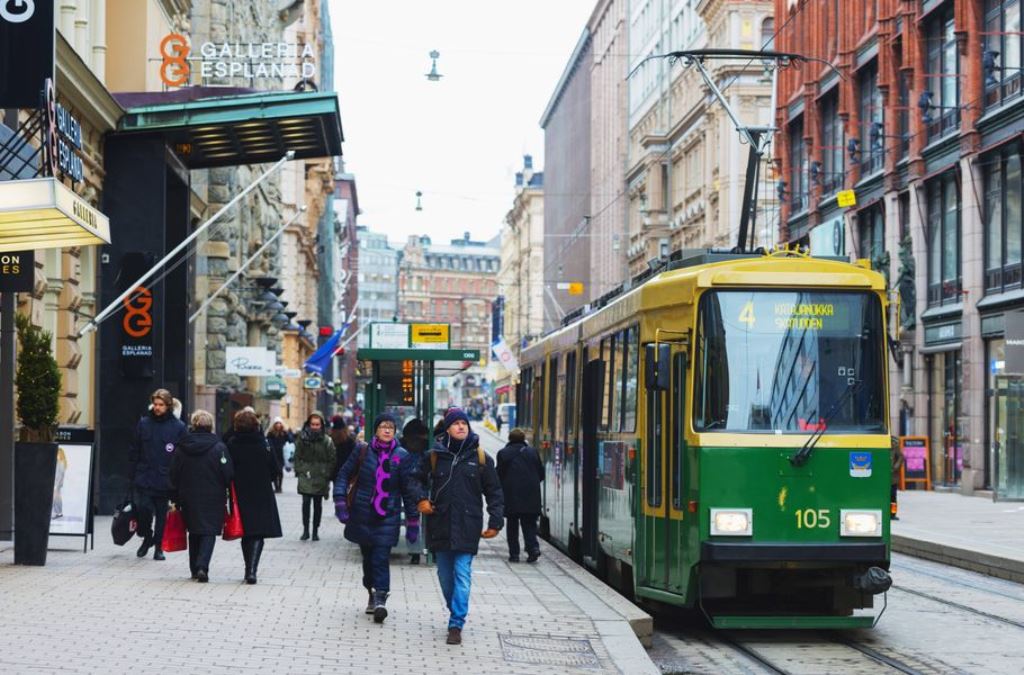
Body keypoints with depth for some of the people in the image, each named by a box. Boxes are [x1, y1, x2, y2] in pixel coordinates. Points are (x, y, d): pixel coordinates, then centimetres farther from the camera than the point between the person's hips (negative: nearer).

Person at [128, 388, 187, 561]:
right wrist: (134, 474, 3)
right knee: (143, 507, -11)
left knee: (162, 513, 5)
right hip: (144, 478, 1)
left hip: (165, 480, -1)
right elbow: (134, 451, 9)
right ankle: (147, 537, 15)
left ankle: (158, 546, 19)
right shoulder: (143, 423, 5)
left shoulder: (178, 427, -1)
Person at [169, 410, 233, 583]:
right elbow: (228, 474, -9)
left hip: (189, 497, 3)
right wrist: (225, 495, 7)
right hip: (213, 498, -3)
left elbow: (174, 476, 4)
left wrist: (176, 499, 13)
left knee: (194, 532, 16)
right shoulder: (219, 447, -10)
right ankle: (202, 567, -17)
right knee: (209, 532, 0)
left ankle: (195, 568, 18)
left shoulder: (181, 448, 0)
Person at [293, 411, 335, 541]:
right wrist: (299, 470, 0)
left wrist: (328, 475, -3)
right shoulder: (302, 438, 2)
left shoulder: (327, 441, -1)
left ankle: (315, 531, 14)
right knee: (306, 502, -9)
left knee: (318, 504, 6)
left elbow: (332, 460, 2)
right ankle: (305, 530, -1)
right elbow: (297, 456, 7)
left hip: (321, 477, 0)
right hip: (305, 475, 0)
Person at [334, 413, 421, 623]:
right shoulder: (362, 452, 1)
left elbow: (410, 490, 2)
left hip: (388, 518, -2)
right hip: (362, 516, 2)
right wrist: (340, 501, -8)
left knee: (380, 558, -13)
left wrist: (412, 521, 1)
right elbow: (344, 475, 5)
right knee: (368, 557, 12)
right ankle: (373, 594, 29)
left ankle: (380, 599, -15)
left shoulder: (401, 456, -1)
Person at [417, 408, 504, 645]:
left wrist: (495, 521, 0)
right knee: (445, 574, 10)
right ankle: (456, 612, 29)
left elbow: (494, 491, 6)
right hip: (440, 525, 2)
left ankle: (456, 624, -9)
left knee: (462, 574, -9)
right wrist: (420, 500, -1)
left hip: (467, 526, -2)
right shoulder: (434, 455, 4)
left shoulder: (481, 458, 2)